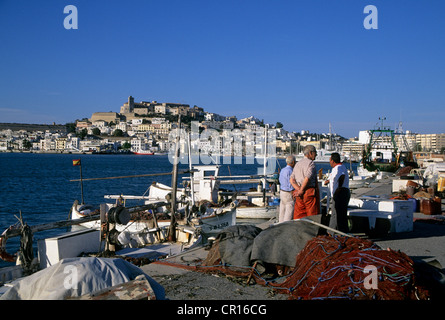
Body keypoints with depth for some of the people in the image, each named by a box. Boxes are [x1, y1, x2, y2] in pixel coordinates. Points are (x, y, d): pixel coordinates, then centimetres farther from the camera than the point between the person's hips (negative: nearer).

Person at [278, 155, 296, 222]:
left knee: (282, 212, 10)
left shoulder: (282, 170, 9)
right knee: (289, 213, -5)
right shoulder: (290, 171, -18)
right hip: (289, 194, -9)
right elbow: (291, 185, -20)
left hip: (282, 192, 9)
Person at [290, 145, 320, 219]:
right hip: (310, 192, -7)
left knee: (298, 216, 9)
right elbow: (307, 178, -19)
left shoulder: (297, 164, 15)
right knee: (313, 216, -1)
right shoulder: (311, 163, -7)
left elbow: (291, 180, 8)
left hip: (300, 196, 7)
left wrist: (299, 189, -3)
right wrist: (301, 191, -10)